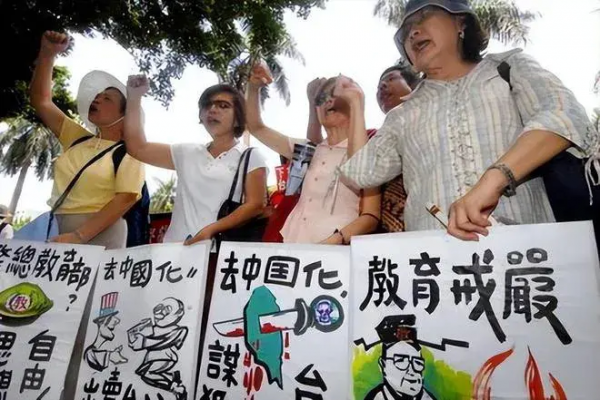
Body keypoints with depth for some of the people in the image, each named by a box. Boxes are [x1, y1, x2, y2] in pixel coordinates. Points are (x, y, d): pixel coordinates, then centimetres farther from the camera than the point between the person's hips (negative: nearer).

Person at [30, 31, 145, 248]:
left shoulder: (129, 151, -4)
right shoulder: (77, 139, 13)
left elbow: (125, 199, -14)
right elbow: (41, 100, 14)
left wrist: (79, 236, -20)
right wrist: (47, 53, 4)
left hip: (100, 237, -5)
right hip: (60, 234, 6)